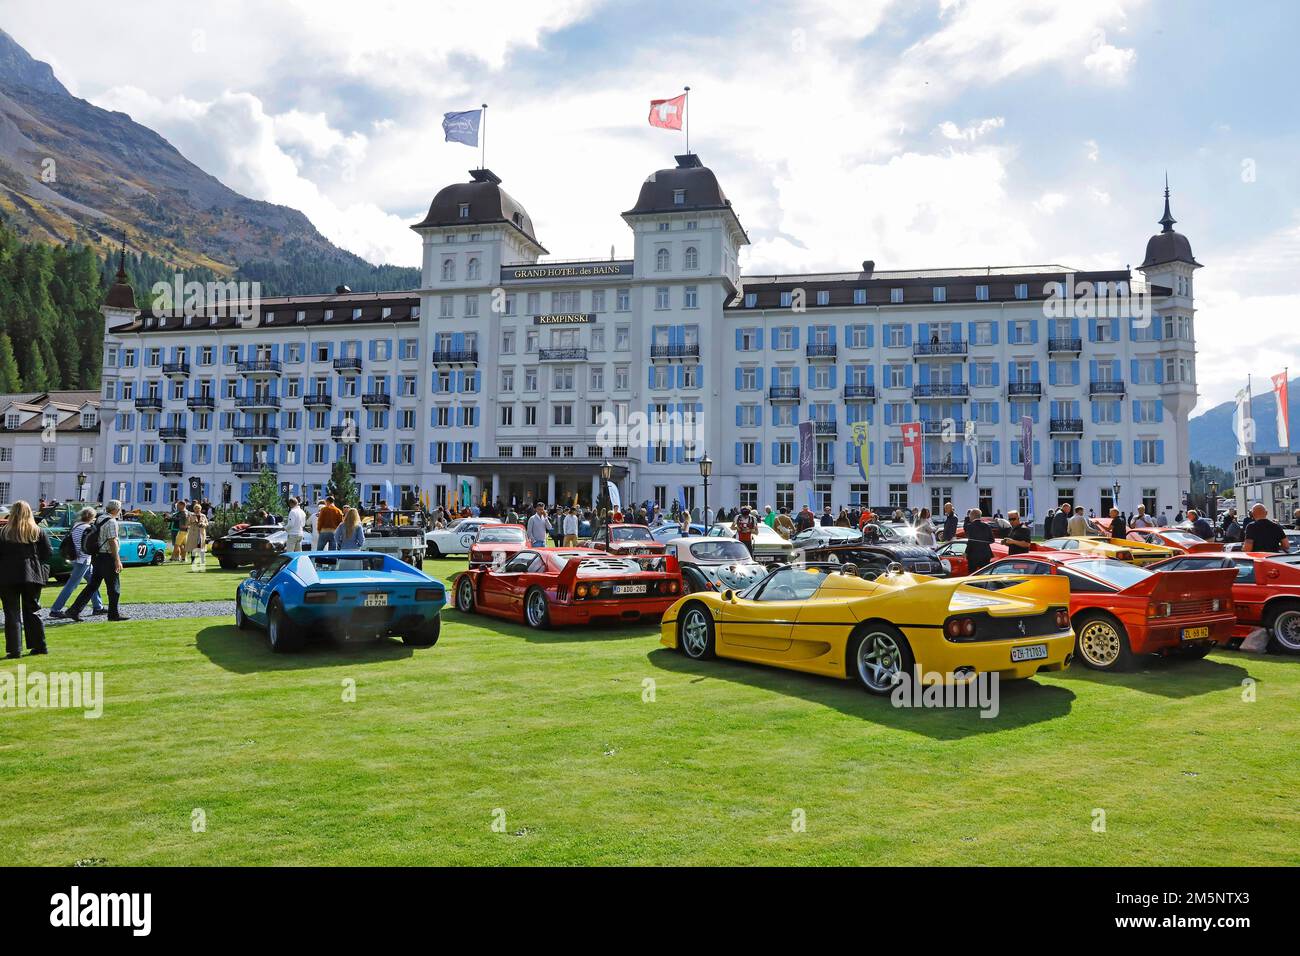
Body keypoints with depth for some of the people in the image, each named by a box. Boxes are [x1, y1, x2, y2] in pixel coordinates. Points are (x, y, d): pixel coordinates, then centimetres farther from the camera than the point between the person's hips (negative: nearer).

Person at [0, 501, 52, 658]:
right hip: (32, 575, 2)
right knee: (32, 610, 14)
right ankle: (39, 645, 15)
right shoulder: (39, 532, 1)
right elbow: (48, 553, 0)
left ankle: (14, 649, -1)